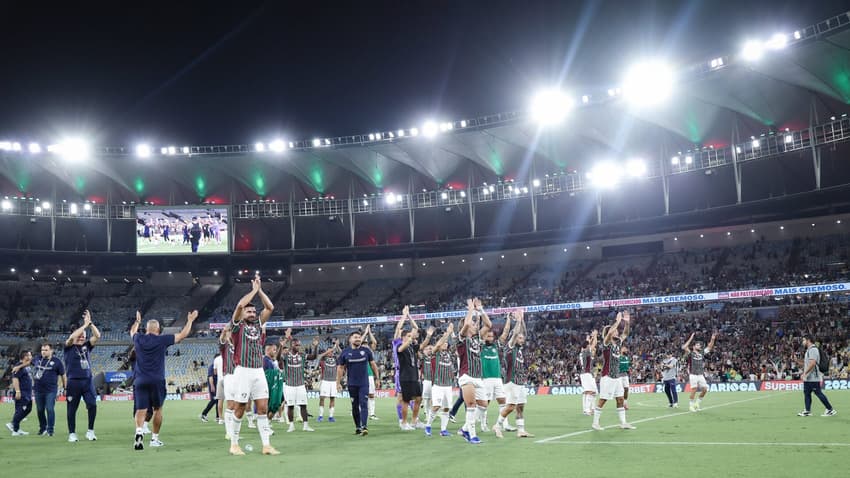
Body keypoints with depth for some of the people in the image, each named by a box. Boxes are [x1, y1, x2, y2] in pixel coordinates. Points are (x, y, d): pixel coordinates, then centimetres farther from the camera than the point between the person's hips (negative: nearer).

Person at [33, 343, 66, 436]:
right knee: (39, 410, 11)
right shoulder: (38, 360, 8)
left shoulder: (56, 362, -2)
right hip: (39, 390, 4)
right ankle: (42, 428, 27)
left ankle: (50, 430, -3)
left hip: (51, 390, -4)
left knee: (50, 409, -10)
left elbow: (63, 375, 2)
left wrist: (65, 387, 1)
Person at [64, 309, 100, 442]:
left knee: (92, 404, -8)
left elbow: (97, 336, 4)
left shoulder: (86, 346, 14)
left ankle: (90, 431, 6)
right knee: (72, 409, 5)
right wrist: (85, 325, -15)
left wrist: (90, 323, -5)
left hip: (88, 381, 3)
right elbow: (71, 337, -16)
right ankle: (72, 434, 15)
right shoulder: (69, 347, 4)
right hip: (73, 382, -3)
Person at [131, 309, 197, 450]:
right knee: (157, 409, 14)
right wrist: (190, 320, 20)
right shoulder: (162, 340, -2)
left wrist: (137, 321, 50)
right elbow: (183, 334, 6)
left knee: (141, 410, -4)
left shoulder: (138, 339, 6)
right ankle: (155, 438, 16)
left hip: (140, 380, 2)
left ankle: (139, 431, -30)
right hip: (157, 380, -2)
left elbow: (132, 331, 32)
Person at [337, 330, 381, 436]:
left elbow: (373, 364, 8)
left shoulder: (366, 350, 0)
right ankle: (357, 427, 18)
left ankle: (364, 427, -15)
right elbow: (340, 368, 5)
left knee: (364, 404, -10)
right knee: (355, 406, 9)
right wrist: (338, 382, 3)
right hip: (352, 384, 1)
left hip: (364, 383, -1)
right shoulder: (345, 352, -1)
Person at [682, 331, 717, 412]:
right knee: (694, 390, -7)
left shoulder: (702, 353, 16)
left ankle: (697, 402, 18)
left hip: (701, 375, 5)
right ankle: (691, 405, 5)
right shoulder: (690, 353, -1)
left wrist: (712, 339, 3)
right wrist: (691, 339, -19)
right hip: (693, 375, -5)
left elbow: (710, 347, 17)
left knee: (705, 389, -1)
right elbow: (684, 347, -18)